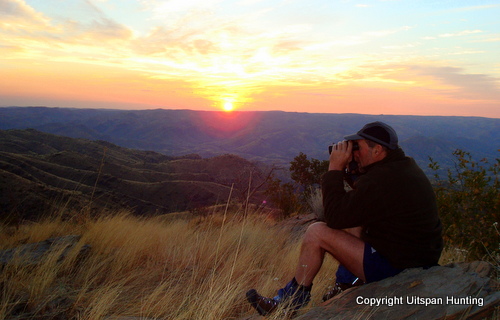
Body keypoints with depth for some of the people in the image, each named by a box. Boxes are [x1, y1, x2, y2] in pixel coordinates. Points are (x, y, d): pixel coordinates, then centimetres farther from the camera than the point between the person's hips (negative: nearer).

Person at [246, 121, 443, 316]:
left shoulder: (381, 179, -26)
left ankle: (292, 300, 10)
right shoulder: (404, 166, 6)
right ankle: (346, 283, 20)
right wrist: (345, 172, 2)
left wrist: (335, 169, -15)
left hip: (396, 268, -10)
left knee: (316, 232, -9)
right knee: (351, 214, 17)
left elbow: (334, 217, -21)